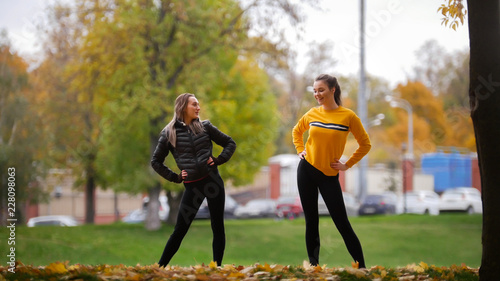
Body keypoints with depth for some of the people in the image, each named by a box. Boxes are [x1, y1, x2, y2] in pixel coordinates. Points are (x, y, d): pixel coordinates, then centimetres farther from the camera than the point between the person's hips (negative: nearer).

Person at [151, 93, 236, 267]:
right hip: (192, 186, -1)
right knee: (180, 230, -2)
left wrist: (218, 160, 0)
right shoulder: (169, 133, 2)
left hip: (212, 180, 1)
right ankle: (160, 266, 4)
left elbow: (230, 143, 14)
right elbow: (156, 161, 8)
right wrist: (174, 177, 1)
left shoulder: (205, 127, 7)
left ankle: (217, 267, 8)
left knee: (218, 227, 1)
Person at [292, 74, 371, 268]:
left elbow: (365, 144, -1)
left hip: (329, 175, -3)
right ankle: (314, 265, 15)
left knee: (342, 223, -6)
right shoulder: (312, 114, 2)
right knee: (311, 221, 7)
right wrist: (300, 150, 9)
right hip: (307, 170, 3)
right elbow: (297, 131, 23)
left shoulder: (348, 116, -8)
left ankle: (362, 267, 0)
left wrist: (347, 165, -5)